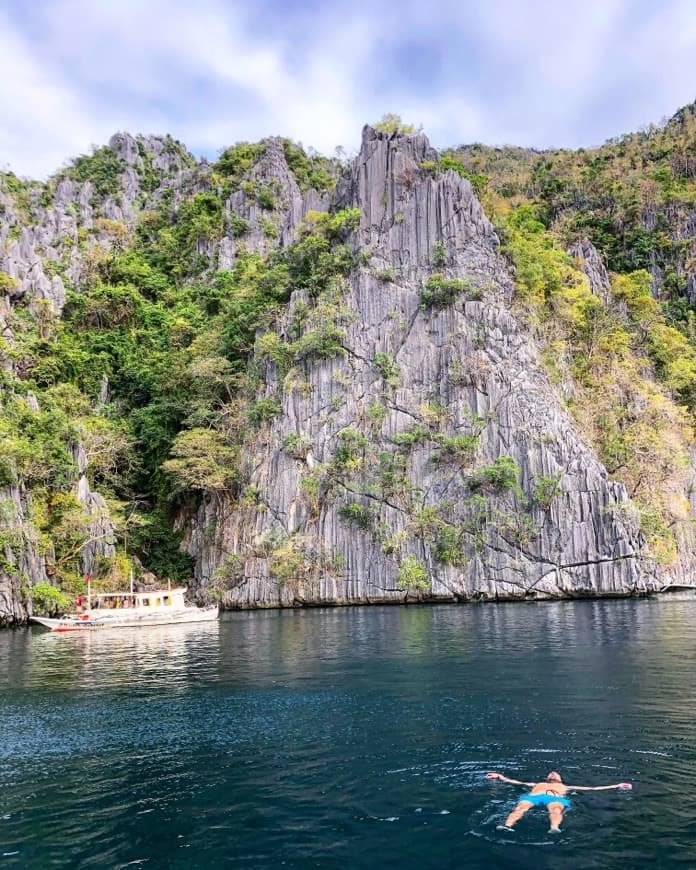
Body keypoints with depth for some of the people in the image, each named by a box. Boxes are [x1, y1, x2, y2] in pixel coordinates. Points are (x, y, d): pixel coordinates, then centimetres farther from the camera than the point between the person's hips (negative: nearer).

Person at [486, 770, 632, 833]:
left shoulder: (565, 787, 41)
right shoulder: (537, 784, 45)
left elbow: (592, 788, 38)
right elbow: (515, 782, 44)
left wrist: (616, 786, 37)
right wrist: (500, 776, 42)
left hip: (555, 798, -1)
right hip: (534, 796, 1)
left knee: (555, 808, -38)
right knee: (521, 806, -34)